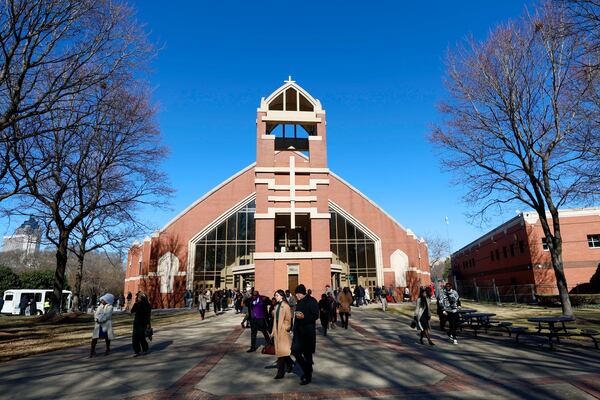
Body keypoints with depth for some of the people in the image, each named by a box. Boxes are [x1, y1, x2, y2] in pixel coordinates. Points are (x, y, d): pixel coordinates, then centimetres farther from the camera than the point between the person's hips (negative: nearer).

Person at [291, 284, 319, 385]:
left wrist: (304, 316, -28)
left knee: (307, 354, 1)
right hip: (298, 331, 7)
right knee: (295, 351, 5)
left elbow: (316, 315, -15)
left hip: (308, 332, -7)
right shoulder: (299, 303, 12)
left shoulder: (311, 301, -11)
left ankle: (308, 376, 15)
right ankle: (306, 370, 26)